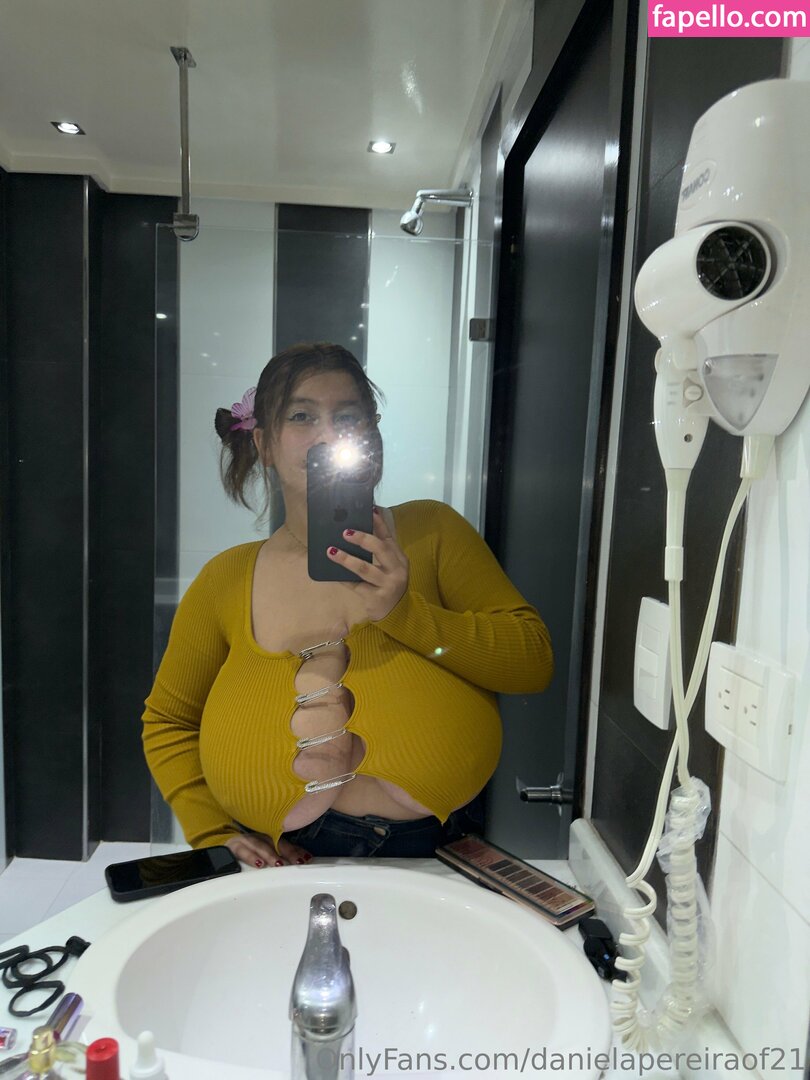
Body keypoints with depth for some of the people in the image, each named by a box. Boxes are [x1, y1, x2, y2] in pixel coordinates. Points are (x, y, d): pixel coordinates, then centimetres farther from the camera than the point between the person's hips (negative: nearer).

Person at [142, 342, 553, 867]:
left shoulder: (432, 532, 0)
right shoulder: (226, 581, 4)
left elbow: (535, 658, -4)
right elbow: (168, 723, 15)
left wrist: (405, 611, -17)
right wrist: (216, 836, 0)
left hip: (430, 862, -1)